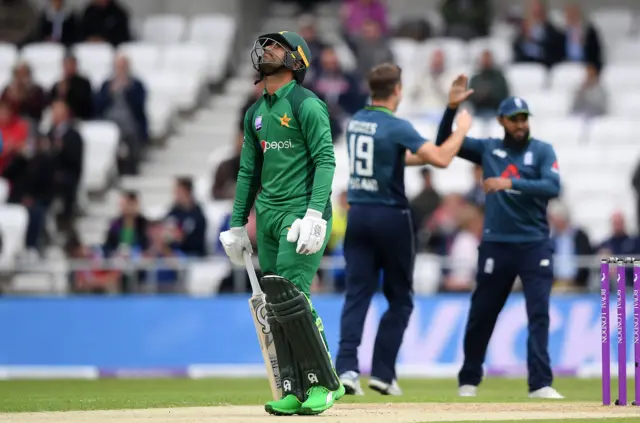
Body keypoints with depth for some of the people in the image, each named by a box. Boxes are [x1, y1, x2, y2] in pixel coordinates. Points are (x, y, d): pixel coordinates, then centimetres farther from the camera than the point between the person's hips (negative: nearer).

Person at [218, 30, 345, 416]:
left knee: (291, 297, -17)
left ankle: (325, 383, -7)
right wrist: (237, 225, 18)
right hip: (267, 214, 8)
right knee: (275, 303, 4)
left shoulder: (306, 105, -6)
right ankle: (294, 390, 7)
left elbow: (326, 160, -13)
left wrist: (314, 213, -23)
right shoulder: (256, 113, 18)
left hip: (302, 212, -8)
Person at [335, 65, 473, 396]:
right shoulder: (396, 127, -13)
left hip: (357, 216, 5)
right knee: (399, 300, 8)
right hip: (391, 217, -5)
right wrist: (462, 129, -3)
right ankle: (382, 372, 2)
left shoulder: (355, 122, 8)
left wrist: (423, 156, 26)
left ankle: (346, 366, -15)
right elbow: (441, 159, -17)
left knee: (357, 295, 1)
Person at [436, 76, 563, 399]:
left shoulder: (542, 151, 2)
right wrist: (452, 108, -8)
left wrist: (511, 183, -24)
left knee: (539, 313, -10)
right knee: (481, 315, 7)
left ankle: (540, 385, -13)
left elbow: (553, 187, -14)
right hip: (496, 247, 2)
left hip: (535, 246, -2)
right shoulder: (488, 149, 8)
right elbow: (444, 143, 7)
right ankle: (468, 381, 21)